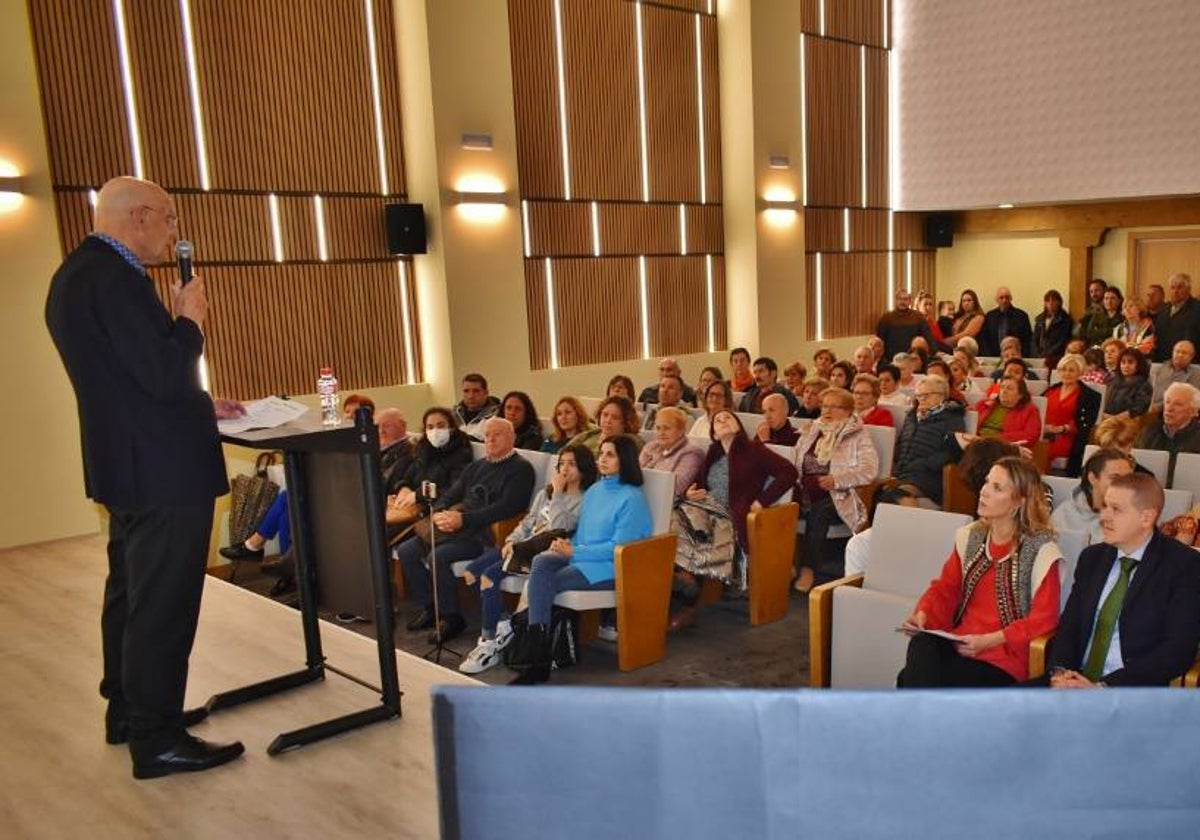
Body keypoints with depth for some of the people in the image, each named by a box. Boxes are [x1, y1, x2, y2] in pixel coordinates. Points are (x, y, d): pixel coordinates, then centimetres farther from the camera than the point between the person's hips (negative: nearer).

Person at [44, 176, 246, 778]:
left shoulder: (78, 272, 13)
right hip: (163, 470, -11)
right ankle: (155, 740, 9)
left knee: (131, 592, 21)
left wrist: (199, 406, 15)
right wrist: (189, 320, -9)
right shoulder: (114, 277, -20)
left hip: (125, 464, 11)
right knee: (163, 604, -2)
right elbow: (166, 374, -25)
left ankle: (128, 710, 35)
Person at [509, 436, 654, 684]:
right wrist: (567, 544, 0)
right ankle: (539, 658, -32)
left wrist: (575, 552, -16)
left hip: (611, 567, -7)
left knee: (544, 583, -25)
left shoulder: (632, 498, -8)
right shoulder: (594, 490, 17)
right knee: (541, 562, -26)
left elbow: (619, 547, -14)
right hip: (581, 557, 7)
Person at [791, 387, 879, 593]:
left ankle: (809, 568, -28)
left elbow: (869, 470, -7)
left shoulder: (857, 437, 6)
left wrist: (837, 480, -20)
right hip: (806, 493, 4)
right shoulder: (811, 432, 23)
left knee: (818, 511, -36)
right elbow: (794, 461, 22)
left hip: (838, 497, -4)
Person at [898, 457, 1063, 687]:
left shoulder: (1040, 550, -2)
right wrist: (922, 615, -4)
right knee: (921, 646, -33)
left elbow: (1043, 619, -7)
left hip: (1003, 660, -5)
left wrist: (989, 641, -16)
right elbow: (945, 588, 17)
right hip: (958, 643, 5)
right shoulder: (970, 536, 14)